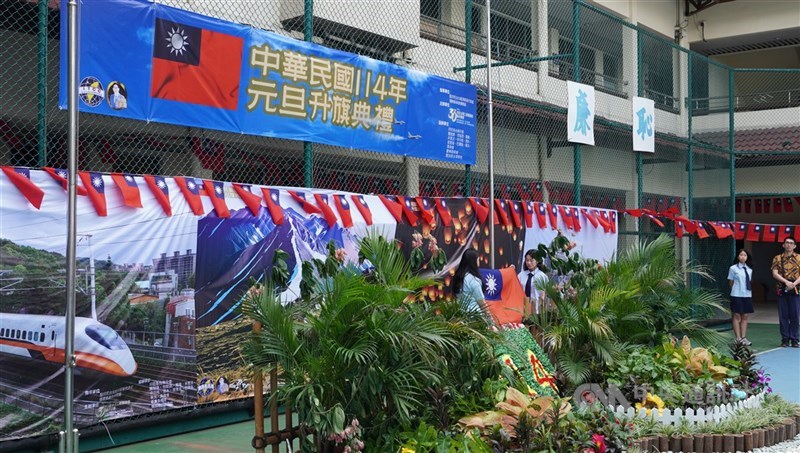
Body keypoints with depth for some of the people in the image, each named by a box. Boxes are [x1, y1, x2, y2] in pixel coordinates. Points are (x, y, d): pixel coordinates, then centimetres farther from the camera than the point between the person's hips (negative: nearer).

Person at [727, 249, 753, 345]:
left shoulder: (749, 269, 9)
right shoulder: (733, 268, -4)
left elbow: (748, 282, 15)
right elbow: (731, 282, 1)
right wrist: (737, 288, 2)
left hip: (747, 295, 4)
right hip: (736, 295, -4)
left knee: (745, 316, 6)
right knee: (737, 316, -2)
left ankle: (743, 337, 9)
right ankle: (738, 338, 0)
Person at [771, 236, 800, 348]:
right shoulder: (777, 258, 7)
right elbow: (775, 274, -3)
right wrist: (786, 281, -17)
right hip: (782, 290, 1)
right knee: (783, 316, 3)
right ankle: (785, 339, 8)